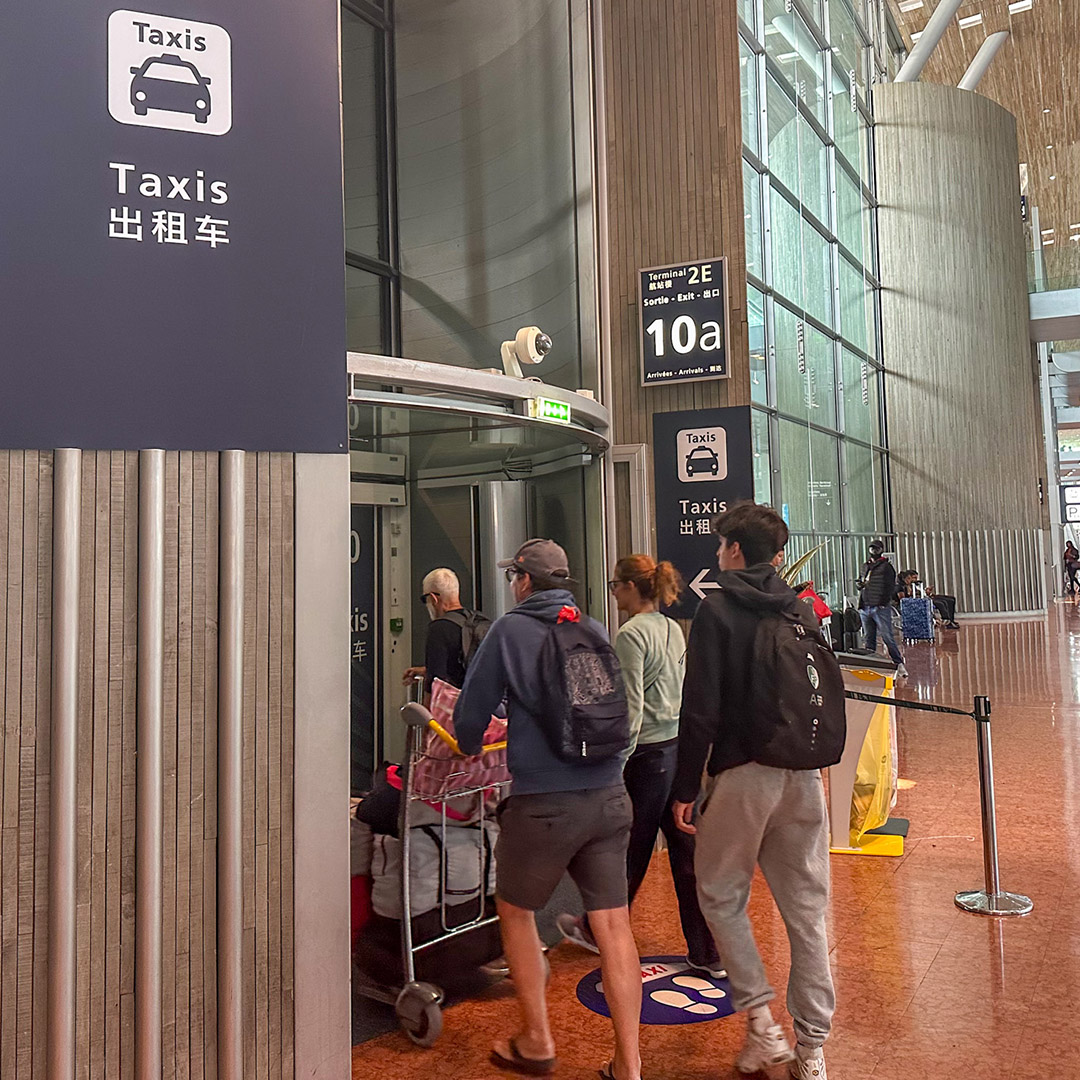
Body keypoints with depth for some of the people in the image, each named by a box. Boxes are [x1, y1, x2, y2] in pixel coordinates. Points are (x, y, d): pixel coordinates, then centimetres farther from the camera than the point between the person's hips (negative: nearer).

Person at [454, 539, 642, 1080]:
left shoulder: (509, 630, -6)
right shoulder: (595, 629, 7)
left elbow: (470, 714, -1)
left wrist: (470, 747, 23)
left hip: (542, 803, -4)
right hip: (608, 797, 4)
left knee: (515, 912, 18)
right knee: (613, 924, 9)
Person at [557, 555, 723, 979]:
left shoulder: (631, 634, -14)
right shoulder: (674, 630, 10)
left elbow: (631, 707, -18)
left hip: (648, 753, -7)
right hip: (681, 746, 7)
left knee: (630, 849, 10)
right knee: (687, 851, 10)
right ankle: (708, 953, 16)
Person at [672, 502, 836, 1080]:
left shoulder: (717, 609, -7)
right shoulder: (799, 609, 9)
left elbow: (701, 708, -11)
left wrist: (685, 788, -6)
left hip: (742, 773, -5)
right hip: (803, 774, 5)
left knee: (721, 896, 13)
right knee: (806, 909, 11)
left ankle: (760, 1020, 8)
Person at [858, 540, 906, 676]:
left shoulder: (886, 566, 1)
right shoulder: (864, 567, 18)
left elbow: (891, 586, -4)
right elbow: (860, 583, 26)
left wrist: (884, 601, -14)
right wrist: (861, 584, 3)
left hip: (881, 607, -5)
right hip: (865, 607, 6)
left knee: (887, 637, -9)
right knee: (869, 638, 10)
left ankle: (899, 664, -4)